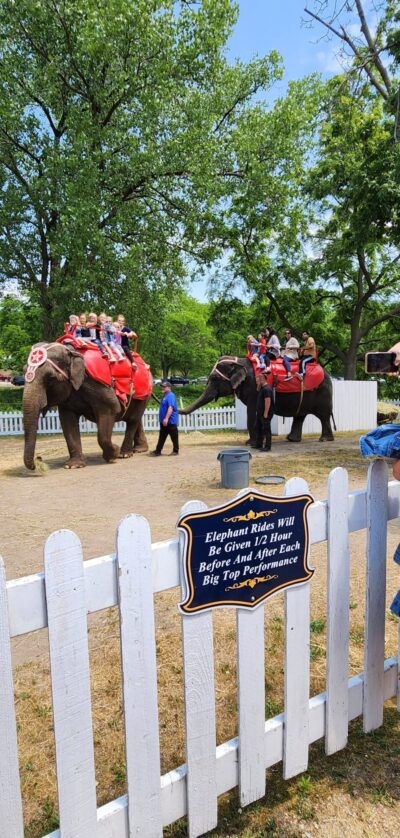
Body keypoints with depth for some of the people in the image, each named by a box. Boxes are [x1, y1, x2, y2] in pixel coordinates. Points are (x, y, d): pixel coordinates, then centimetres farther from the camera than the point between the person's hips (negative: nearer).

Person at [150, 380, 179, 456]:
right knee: (162, 437, 10)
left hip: (170, 421, -10)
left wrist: (166, 418, -32)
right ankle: (158, 451, 13)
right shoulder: (165, 396, 15)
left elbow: (171, 408, -26)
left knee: (174, 436, 2)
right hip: (164, 421, 10)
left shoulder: (170, 395, -15)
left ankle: (175, 451, 11)